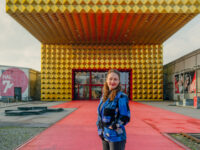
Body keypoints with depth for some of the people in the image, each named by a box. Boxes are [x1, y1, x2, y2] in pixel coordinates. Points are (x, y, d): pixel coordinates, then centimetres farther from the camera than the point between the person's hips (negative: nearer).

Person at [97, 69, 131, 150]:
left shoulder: (121, 97, -13)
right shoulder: (104, 96, 7)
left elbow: (125, 117, -15)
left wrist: (113, 127, -13)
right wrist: (100, 128, 7)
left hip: (116, 136, -7)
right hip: (105, 136, 7)